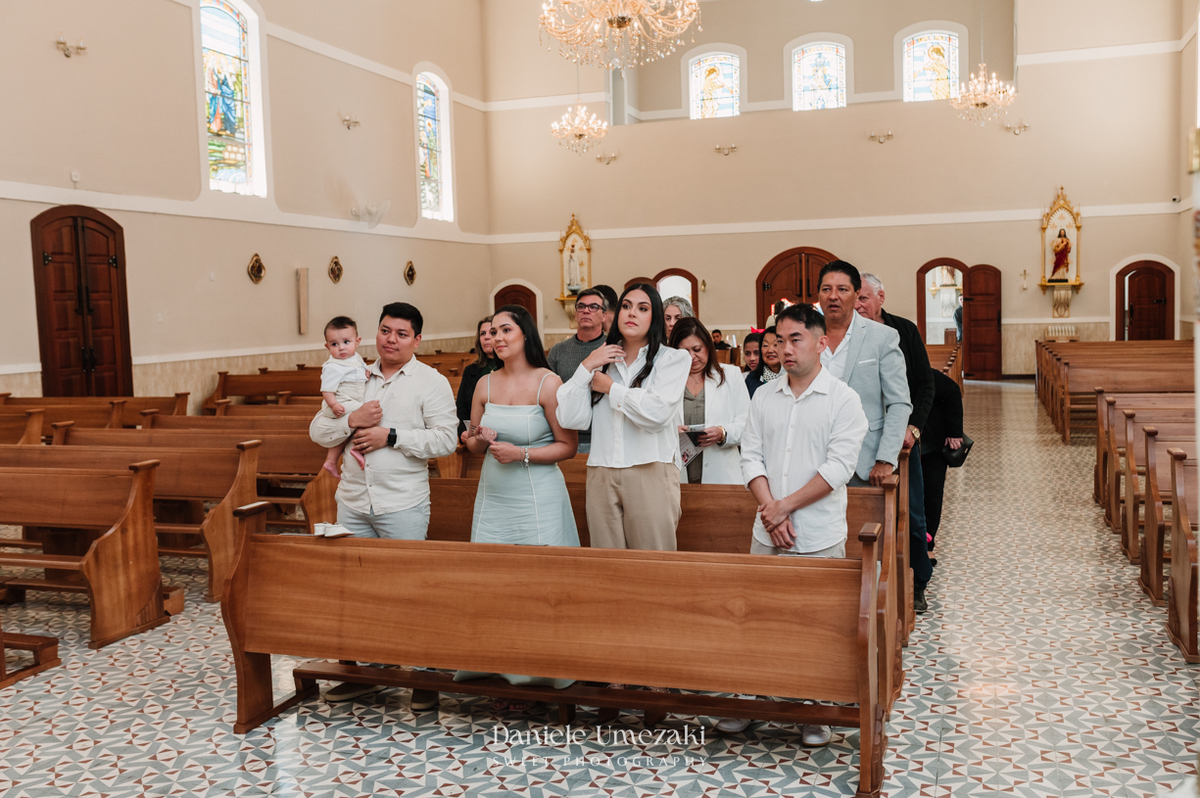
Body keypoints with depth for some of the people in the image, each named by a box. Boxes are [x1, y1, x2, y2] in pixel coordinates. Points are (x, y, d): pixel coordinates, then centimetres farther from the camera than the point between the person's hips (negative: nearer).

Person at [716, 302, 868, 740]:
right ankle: (748, 699, 23)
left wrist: (785, 505, -13)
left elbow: (839, 466, -12)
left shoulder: (843, 400, -4)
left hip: (820, 536, -4)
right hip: (767, 534, 4)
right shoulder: (765, 397, 9)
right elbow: (751, 455, 4)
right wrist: (770, 511, -9)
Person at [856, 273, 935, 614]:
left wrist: (913, 428, -8)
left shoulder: (905, 331, 2)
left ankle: (917, 585, 18)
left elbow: (925, 383, 3)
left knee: (911, 513, 5)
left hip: (903, 436, 1)